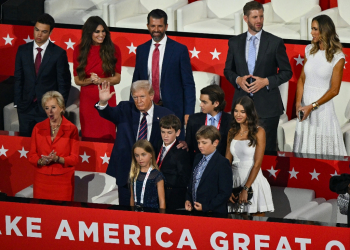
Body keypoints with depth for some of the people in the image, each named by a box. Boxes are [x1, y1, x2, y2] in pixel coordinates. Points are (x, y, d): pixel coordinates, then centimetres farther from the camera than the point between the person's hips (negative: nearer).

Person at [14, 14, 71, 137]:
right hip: (26, 107, 3)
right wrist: (17, 103, 3)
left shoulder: (59, 53, -4)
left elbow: (64, 83, -1)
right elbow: (18, 79, 9)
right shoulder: (23, 50, 6)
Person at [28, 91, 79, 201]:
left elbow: (74, 159, -2)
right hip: (42, 179, 2)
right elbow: (31, 155, 7)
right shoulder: (38, 128, 7)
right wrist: (42, 161, -14)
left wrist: (58, 159, -19)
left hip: (63, 181, -2)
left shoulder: (71, 129, -1)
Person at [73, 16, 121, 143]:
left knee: (107, 138, -3)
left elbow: (117, 78, 2)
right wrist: (89, 80, -14)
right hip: (87, 98, 1)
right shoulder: (79, 50, 2)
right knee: (88, 137, 3)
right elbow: (77, 79, 5)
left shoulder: (113, 49, -1)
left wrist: (100, 80, -15)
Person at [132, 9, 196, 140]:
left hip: (172, 109, -3)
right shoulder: (141, 50, 11)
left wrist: (188, 112, -9)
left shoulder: (180, 50, -1)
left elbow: (188, 84, -1)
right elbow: (136, 82, 16)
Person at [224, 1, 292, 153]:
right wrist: (238, 79, -7)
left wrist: (266, 81, -12)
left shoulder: (275, 43, 1)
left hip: (267, 106, -2)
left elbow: (287, 72, 3)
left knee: (267, 150, -2)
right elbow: (228, 70, 15)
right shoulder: (235, 42, 8)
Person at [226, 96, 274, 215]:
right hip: (235, 181, 4)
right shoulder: (232, 132, 9)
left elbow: (257, 164, -11)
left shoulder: (258, 132, -6)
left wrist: (245, 189, -16)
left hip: (253, 181, -4)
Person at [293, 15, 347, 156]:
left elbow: (334, 90, -9)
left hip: (322, 106, -5)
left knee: (323, 149, -2)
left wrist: (312, 106, -16)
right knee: (305, 146, 7)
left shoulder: (337, 57, -8)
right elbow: (302, 78, 8)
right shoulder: (310, 50, 8)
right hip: (305, 105, 5)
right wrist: (298, 103, -6)